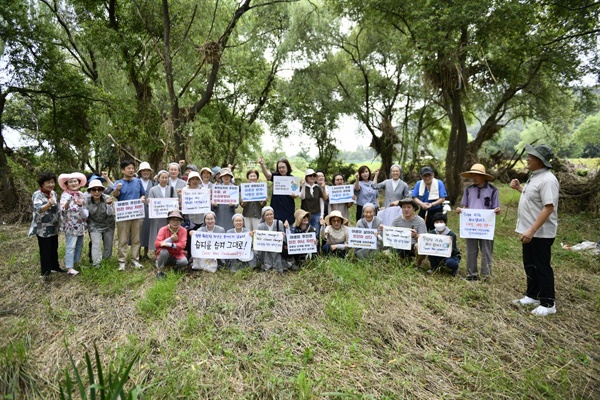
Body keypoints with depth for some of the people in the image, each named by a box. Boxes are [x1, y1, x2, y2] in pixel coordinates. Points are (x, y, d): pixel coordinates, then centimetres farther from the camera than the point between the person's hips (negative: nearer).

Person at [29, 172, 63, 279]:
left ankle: (55, 266, 33)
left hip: (54, 228, 7)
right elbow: (38, 209, -35)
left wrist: (59, 222, 17)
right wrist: (49, 204, -54)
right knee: (45, 251, 1)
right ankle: (45, 272, 12)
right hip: (43, 229, -7)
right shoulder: (37, 195, -17)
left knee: (54, 248, 18)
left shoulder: (53, 193, 5)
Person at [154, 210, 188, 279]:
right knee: (164, 251, -36)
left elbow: (182, 245, -20)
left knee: (184, 262, -30)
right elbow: (156, 244, -20)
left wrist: (169, 244, -36)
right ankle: (159, 272, -13)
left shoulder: (183, 231, -7)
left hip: (177, 255, 1)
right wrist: (170, 239, -34)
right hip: (164, 255, 0)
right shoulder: (163, 229, -10)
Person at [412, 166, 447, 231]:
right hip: (423, 211, 2)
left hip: (436, 211, -2)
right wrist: (422, 204, -21)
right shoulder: (419, 184, -3)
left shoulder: (439, 183, -9)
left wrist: (432, 204, -25)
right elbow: (415, 197, -2)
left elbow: (442, 198, -10)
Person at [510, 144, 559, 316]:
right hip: (529, 231, 10)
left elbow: (548, 207, -28)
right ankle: (532, 296, 33)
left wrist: (532, 230, -31)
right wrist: (519, 188, 17)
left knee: (542, 268, 2)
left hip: (540, 233, -10)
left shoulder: (547, 179, -22)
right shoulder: (535, 176, 10)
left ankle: (548, 304, 16)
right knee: (530, 266, 19)